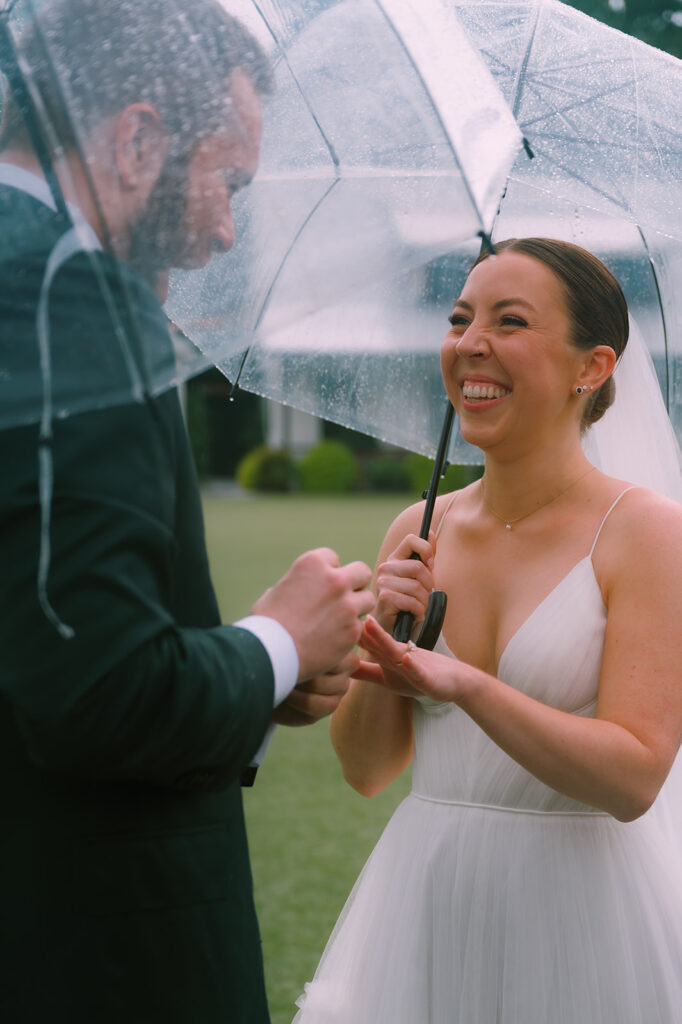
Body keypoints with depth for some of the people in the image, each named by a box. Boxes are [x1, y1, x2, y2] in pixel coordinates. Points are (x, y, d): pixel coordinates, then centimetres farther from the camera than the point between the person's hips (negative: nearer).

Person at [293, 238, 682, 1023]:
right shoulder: (419, 532, 5)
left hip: (578, 915, -4)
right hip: (428, 908, 5)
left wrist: (465, 684, -28)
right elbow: (366, 770, 7)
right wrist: (383, 639, -10)